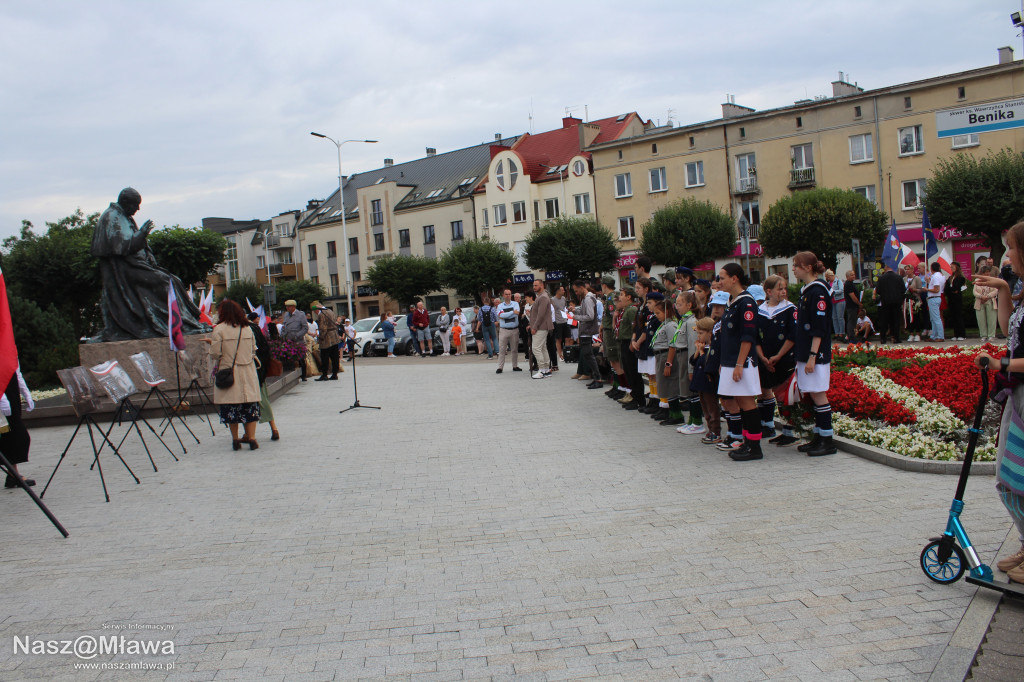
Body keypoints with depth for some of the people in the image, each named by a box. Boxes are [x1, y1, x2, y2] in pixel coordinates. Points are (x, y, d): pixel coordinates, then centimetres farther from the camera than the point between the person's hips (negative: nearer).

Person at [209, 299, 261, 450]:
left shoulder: (219, 329, -7)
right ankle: (251, 437, -1)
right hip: (247, 373, 3)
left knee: (231, 407, 4)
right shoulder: (247, 329, 6)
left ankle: (235, 439, 7)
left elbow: (215, 353, -8)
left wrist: (212, 343, 10)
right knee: (250, 405, 4)